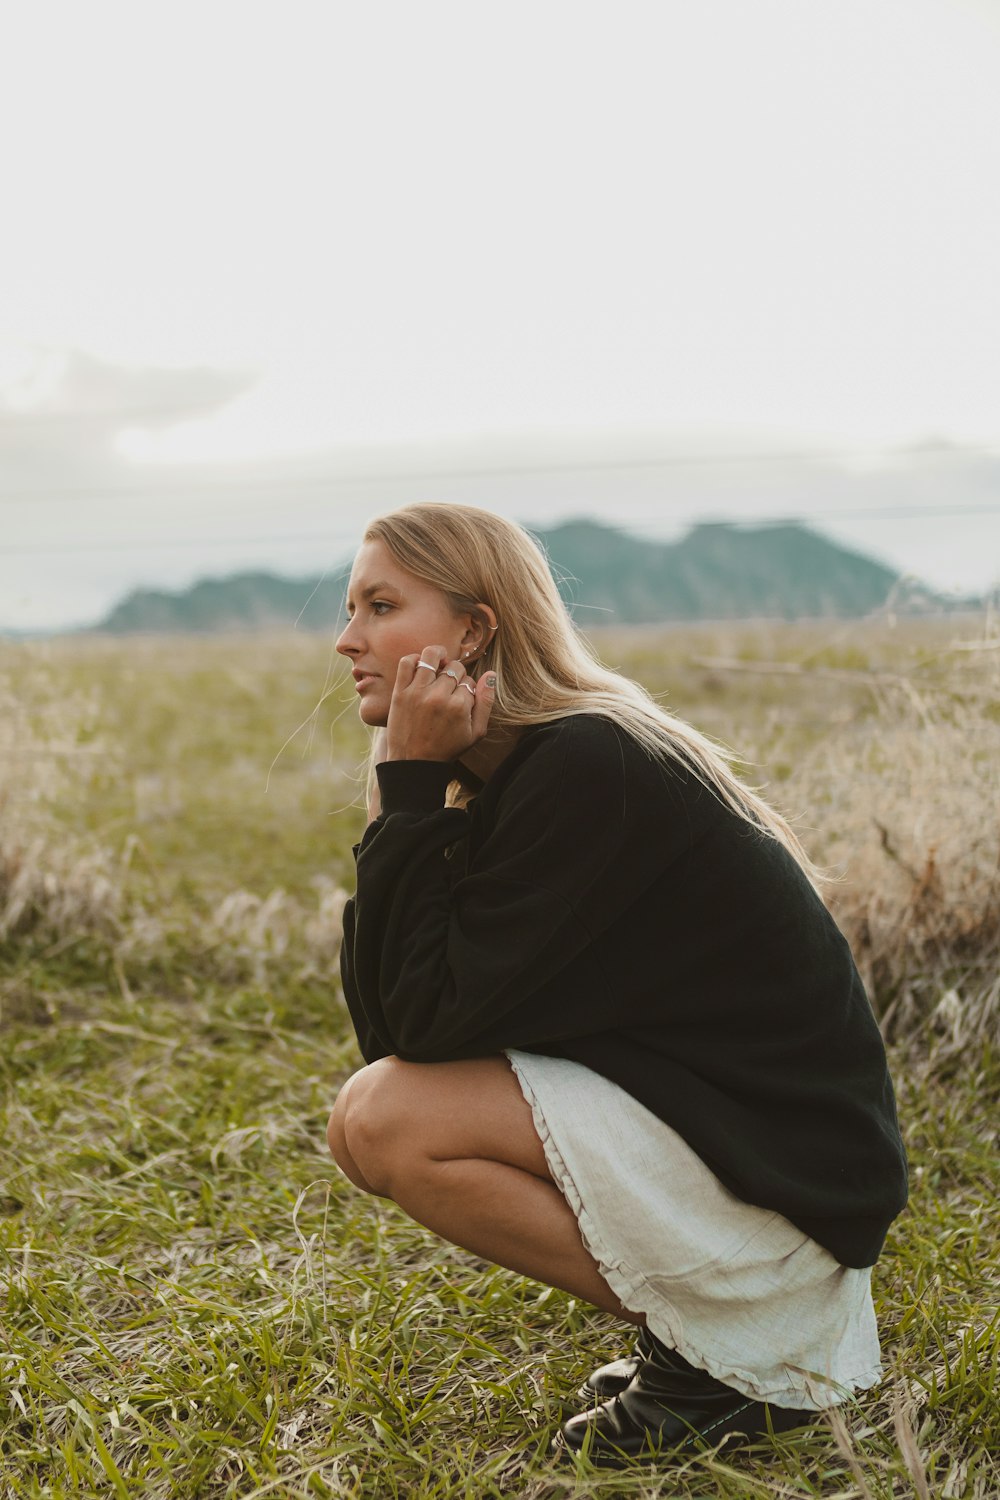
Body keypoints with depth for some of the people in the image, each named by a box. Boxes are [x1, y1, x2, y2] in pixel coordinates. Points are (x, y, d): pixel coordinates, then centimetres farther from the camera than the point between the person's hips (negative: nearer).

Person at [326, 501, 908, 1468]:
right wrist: (414, 790, -6)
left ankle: (723, 1358, -5)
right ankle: (686, 1322, 13)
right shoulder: (521, 771, 7)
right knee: (378, 1110, 10)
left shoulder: (586, 769, -21)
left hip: (785, 1168, -10)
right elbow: (389, 1027, 2)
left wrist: (411, 786, -17)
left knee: (385, 1121, -17)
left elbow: (434, 1017, -20)